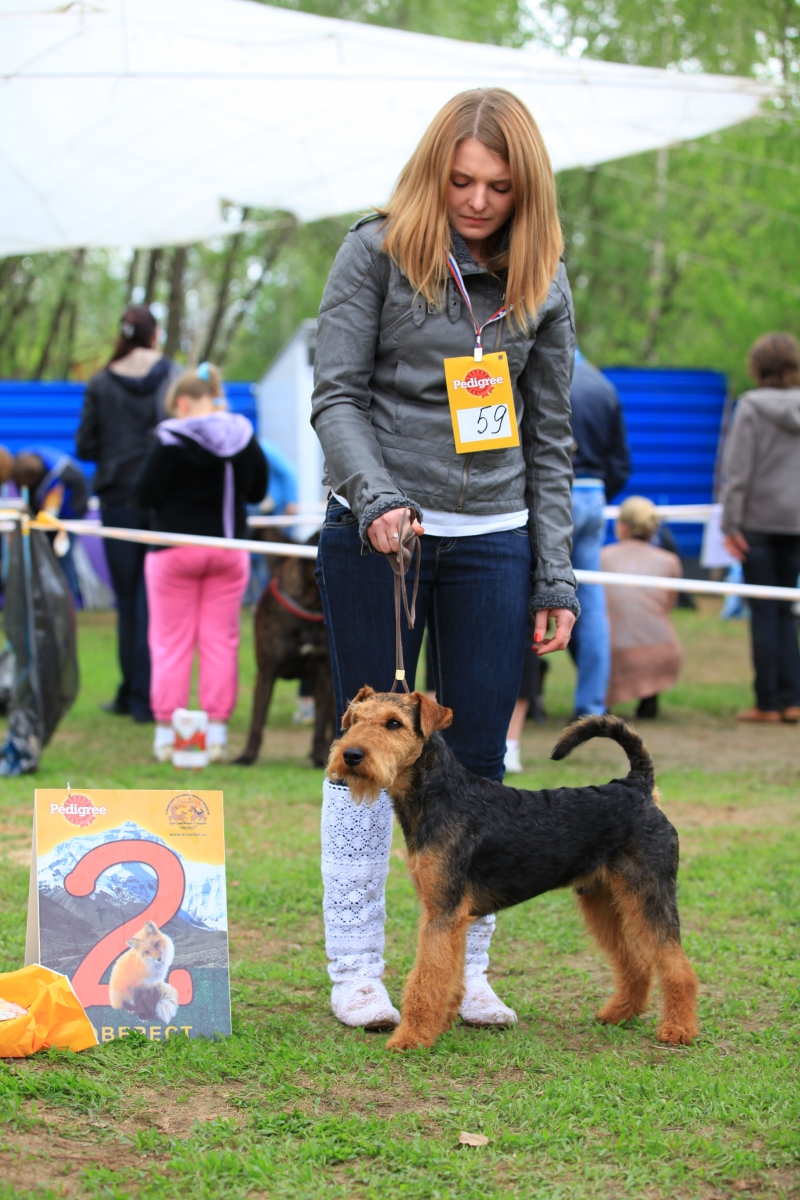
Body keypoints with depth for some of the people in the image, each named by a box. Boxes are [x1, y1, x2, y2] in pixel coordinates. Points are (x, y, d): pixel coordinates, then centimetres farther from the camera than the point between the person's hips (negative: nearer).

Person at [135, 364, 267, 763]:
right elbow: (257, 491, 12)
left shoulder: (172, 440, -14)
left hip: (176, 550, -4)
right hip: (229, 549, 4)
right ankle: (217, 731, 7)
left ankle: (166, 731, 6)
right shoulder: (244, 437, 0)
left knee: (171, 642, 4)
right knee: (221, 641, 7)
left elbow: (146, 496, -11)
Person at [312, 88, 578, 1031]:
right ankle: (355, 971, 12)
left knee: (478, 761, 4)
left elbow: (549, 436, 10)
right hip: (374, 534, -3)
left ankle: (466, 970, 15)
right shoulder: (377, 252, -2)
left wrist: (554, 579, 6)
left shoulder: (543, 281, 7)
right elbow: (335, 396, -7)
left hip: (491, 541, 3)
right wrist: (376, 500, -24)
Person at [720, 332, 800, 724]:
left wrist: (730, 523, -6)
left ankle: (767, 702, 1)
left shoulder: (751, 406, -8)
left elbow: (738, 470, -10)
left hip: (759, 519, -4)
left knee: (764, 611, 0)